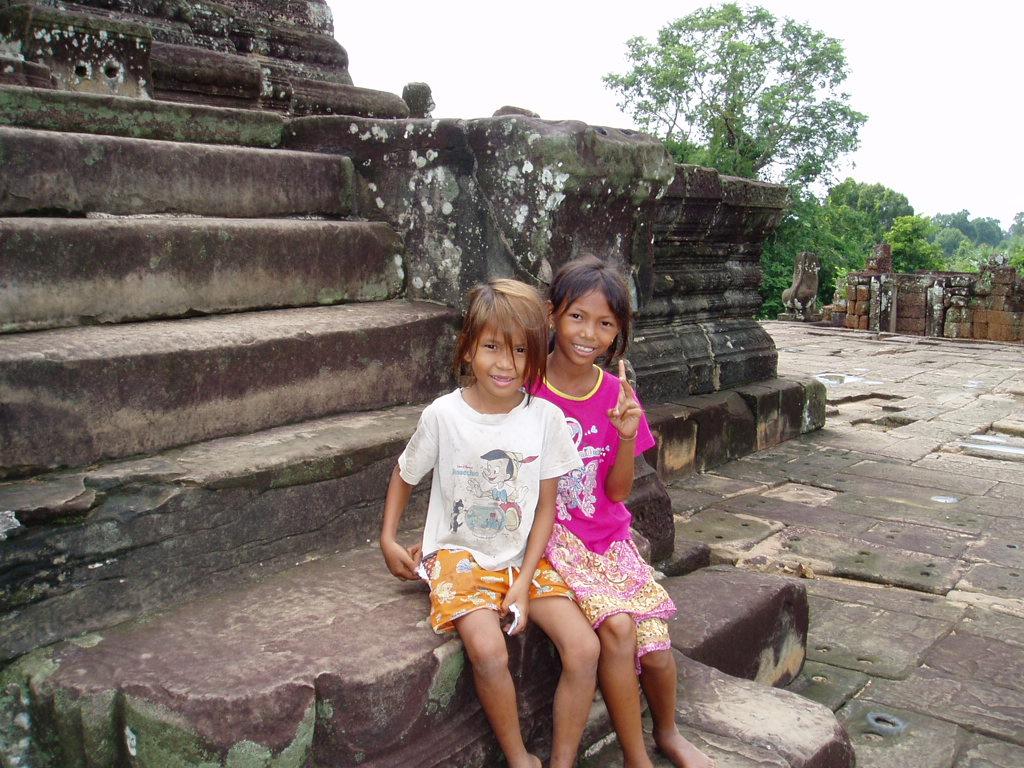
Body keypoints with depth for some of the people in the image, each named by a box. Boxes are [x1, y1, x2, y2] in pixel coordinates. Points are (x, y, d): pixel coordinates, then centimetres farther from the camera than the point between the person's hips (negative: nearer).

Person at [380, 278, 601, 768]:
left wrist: (524, 582, -9)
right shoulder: (442, 415, -10)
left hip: (524, 558, 2)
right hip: (461, 556, -2)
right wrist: (388, 540, -2)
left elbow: (546, 506, -2)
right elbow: (404, 476, 8)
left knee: (584, 647, -16)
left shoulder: (546, 417, -7)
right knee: (488, 651, -27)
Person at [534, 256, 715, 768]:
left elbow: (617, 491, 1)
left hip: (608, 536, 4)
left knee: (656, 642, -11)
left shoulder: (618, 395, 1)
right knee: (617, 625, -24)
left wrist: (628, 436, -16)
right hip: (553, 537, -3)